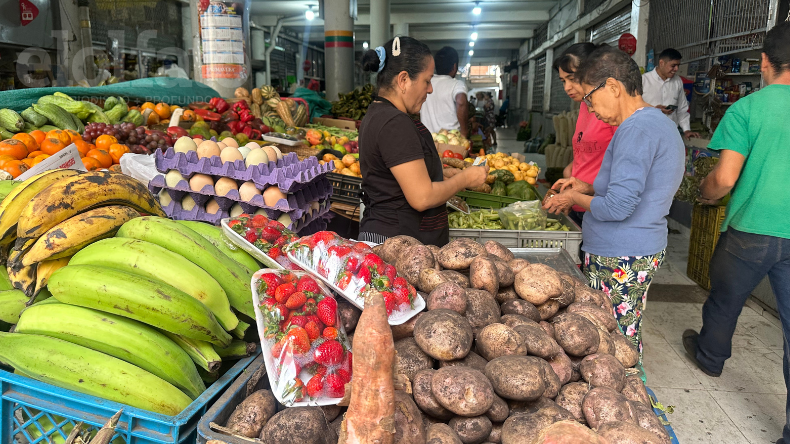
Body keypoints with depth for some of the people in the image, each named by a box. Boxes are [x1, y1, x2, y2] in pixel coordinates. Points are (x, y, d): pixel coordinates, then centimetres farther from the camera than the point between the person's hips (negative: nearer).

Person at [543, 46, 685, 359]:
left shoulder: (637, 129, -18)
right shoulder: (659, 122, 15)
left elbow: (618, 207, -23)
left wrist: (574, 198, -6)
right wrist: (588, 188, 15)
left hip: (621, 260, -10)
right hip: (644, 251, 10)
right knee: (625, 343, 17)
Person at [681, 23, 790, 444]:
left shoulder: (746, 108, -10)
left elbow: (725, 178, -15)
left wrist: (703, 193, 6)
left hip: (749, 231, -2)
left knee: (724, 300, 22)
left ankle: (710, 356, 47)